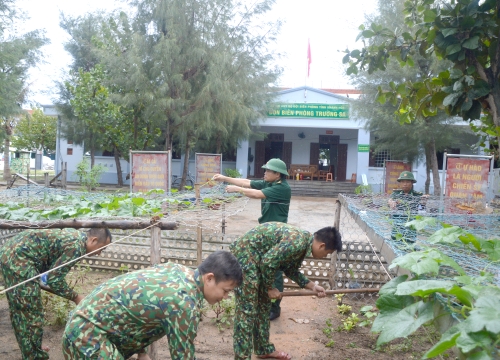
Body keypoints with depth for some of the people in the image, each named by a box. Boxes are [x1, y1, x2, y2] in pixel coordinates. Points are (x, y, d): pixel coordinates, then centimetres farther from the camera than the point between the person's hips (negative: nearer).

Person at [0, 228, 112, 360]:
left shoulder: (75, 235, 11)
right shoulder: (76, 246, -17)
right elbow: (54, 279, -14)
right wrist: (76, 297, -3)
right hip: (18, 257, -10)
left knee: (19, 310, 21)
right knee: (31, 311, -1)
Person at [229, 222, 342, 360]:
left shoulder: (303, 243, 6)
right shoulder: (298, 242, -25)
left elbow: (291, 270, 19)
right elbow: (268, 262, -25)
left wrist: (312, 286, 15)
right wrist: (270, 288, -10)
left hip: (257, 258, 11)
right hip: (244, 255, -11)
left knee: (263, 304, 18)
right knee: (247, 310, -6)